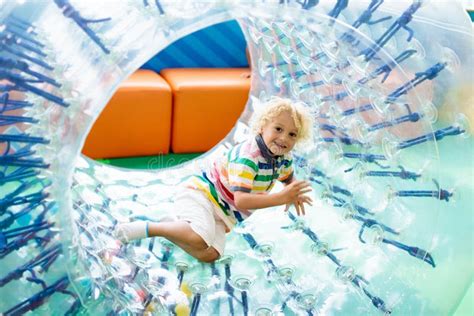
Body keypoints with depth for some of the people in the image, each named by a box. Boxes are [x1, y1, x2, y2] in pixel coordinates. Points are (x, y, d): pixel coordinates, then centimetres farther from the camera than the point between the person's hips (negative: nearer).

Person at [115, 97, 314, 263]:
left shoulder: (284, 158, 4)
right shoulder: (247, 157, -23)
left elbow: (289, 178, 27)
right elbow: (241, 200, -31)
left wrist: (294, 195, 2)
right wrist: (281, 198, -34)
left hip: (222, 215, 9)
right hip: (201, 194, -9)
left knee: (210, 254, -14)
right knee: (200, 239, -37)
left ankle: (170, 227, 5)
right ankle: (147, 227, -17)